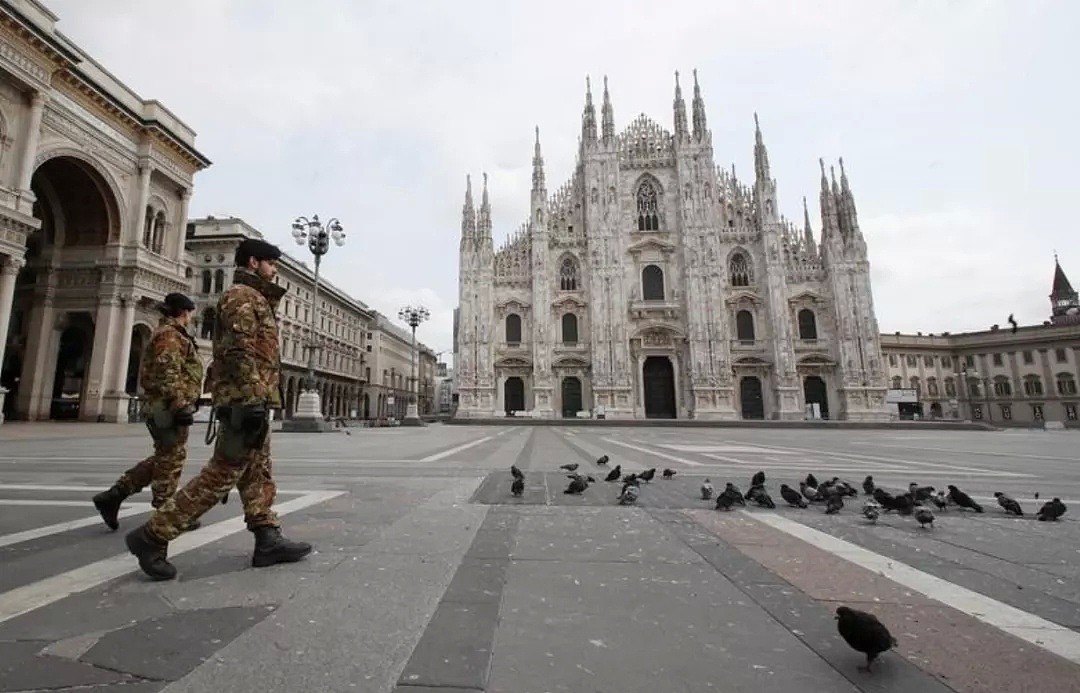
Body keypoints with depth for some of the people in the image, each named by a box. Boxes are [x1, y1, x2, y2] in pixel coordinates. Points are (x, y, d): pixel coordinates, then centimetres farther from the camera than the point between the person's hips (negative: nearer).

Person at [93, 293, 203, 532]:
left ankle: (112, 496, 17)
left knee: (162, 459, 17)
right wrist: (180, 406, -25)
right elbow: (168, 374, -22)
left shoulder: (170, 333, 22)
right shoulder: (170, 335, -10)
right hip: (169, 406, -10)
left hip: (160, 406, 10)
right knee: (171, 460, -3)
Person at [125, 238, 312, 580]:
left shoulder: (254, 299, 23)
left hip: (251, 401, 11)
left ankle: (268, 540, 13)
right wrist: (254, 401, -25)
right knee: (221, 474, -6)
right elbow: (240, 353, -19)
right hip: (246, 399, -11)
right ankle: (152, 536, 5)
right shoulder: (242, 295, -8)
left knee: (259, 474, 9)